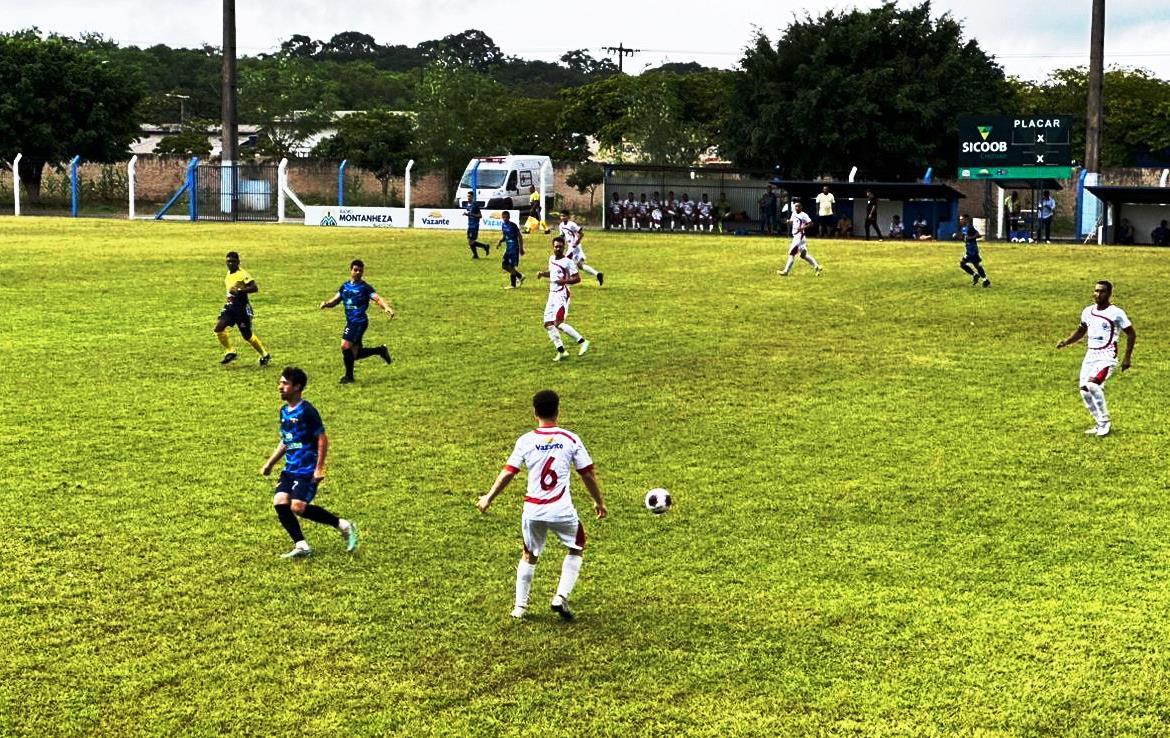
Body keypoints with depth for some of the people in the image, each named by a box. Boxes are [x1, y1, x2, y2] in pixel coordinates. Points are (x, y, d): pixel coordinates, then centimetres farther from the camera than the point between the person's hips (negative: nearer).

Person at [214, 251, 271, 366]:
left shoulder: (242, 274, -15)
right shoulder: (229, 274, 10)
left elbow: (255, 288, -23)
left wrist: (239, 291, -30)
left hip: (242, 308, -7)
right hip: (229, 307, 7)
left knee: (247, 335, 2)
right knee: (218, 328, -12)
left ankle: (265, 355, 22)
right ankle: (229, 352, 2)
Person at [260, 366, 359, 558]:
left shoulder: (307, 411, -14)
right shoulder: (284, 411, 12)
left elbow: (323, 439, -14)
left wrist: (319, 468, -18)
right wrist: (270, 463, 20)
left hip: (307, 470, -8)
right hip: (290, 469, 8)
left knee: (297, 507, -16)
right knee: (280, 502, -8)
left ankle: (343, 525, -1)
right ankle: (301, 546, 0)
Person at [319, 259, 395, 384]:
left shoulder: (365, 287, -6)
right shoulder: (345, 286, 13)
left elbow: (378, 298, -17)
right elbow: (335, 300, 15)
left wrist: (387, 307, -36)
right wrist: (326, 303, -7)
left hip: (360, 322, -7)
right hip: (350, 322, 7)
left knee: (345, 345, -19)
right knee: (355, 354, 11)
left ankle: (349, 376, -4)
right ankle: (380, 350, 32)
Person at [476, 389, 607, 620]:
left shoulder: (525, 441, -2)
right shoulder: (570, 440, -2)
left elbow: (507, 473, -2)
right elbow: (588, 473, 3)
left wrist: (488, 498, 10)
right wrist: (599, 501, 17)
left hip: (532, 511, 1)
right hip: (562, 511, -1)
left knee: (529, 556, 23)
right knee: (576, 549, 23)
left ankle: (520, 606, 23)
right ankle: (561, 597, 11)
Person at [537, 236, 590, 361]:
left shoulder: (568, 262, -12)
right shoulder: (551, 259, 12)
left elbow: (577, 279, -13)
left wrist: (564, 281, -28)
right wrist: (542, 273, 11)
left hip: (562, 295, -9)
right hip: (552, 294, 9)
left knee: (558, 323, -19)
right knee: (548, 324, 4)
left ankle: (582, 341, -10)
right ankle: (560, 351, 10)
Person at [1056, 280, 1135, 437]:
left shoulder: (1116, 313, -8)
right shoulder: (1088, 311, 9)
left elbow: (1131, 334, -2)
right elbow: (1081, 330, 24)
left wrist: (1127, 358, -6)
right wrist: (1066, 342, 7)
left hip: (1107, 357, -7)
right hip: (1090, 355, 7)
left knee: (1092, 384, -26)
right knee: (1084, 391, 0)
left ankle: (1105, 423, -13)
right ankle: (1100, 424, 17)